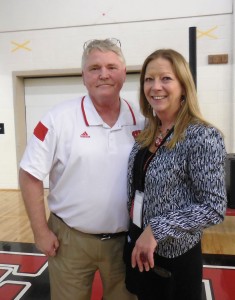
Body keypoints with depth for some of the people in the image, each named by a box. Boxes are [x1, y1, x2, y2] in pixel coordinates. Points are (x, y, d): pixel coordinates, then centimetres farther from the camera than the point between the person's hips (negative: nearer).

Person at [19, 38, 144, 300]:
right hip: (70, 239, -2)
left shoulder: (140, 121, -3)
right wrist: (41, 232, -9)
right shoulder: (59, 118, -13)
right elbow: (30, 176, -9)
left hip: (125, 239, 3)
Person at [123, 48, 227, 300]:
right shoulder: (146, 133, 0)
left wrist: (157, 229, -23)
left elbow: (214, 208, -21)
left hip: (175, 257, -6)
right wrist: (137, 234, 4)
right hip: (137, 247, 6)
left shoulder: (202, 137, -20)